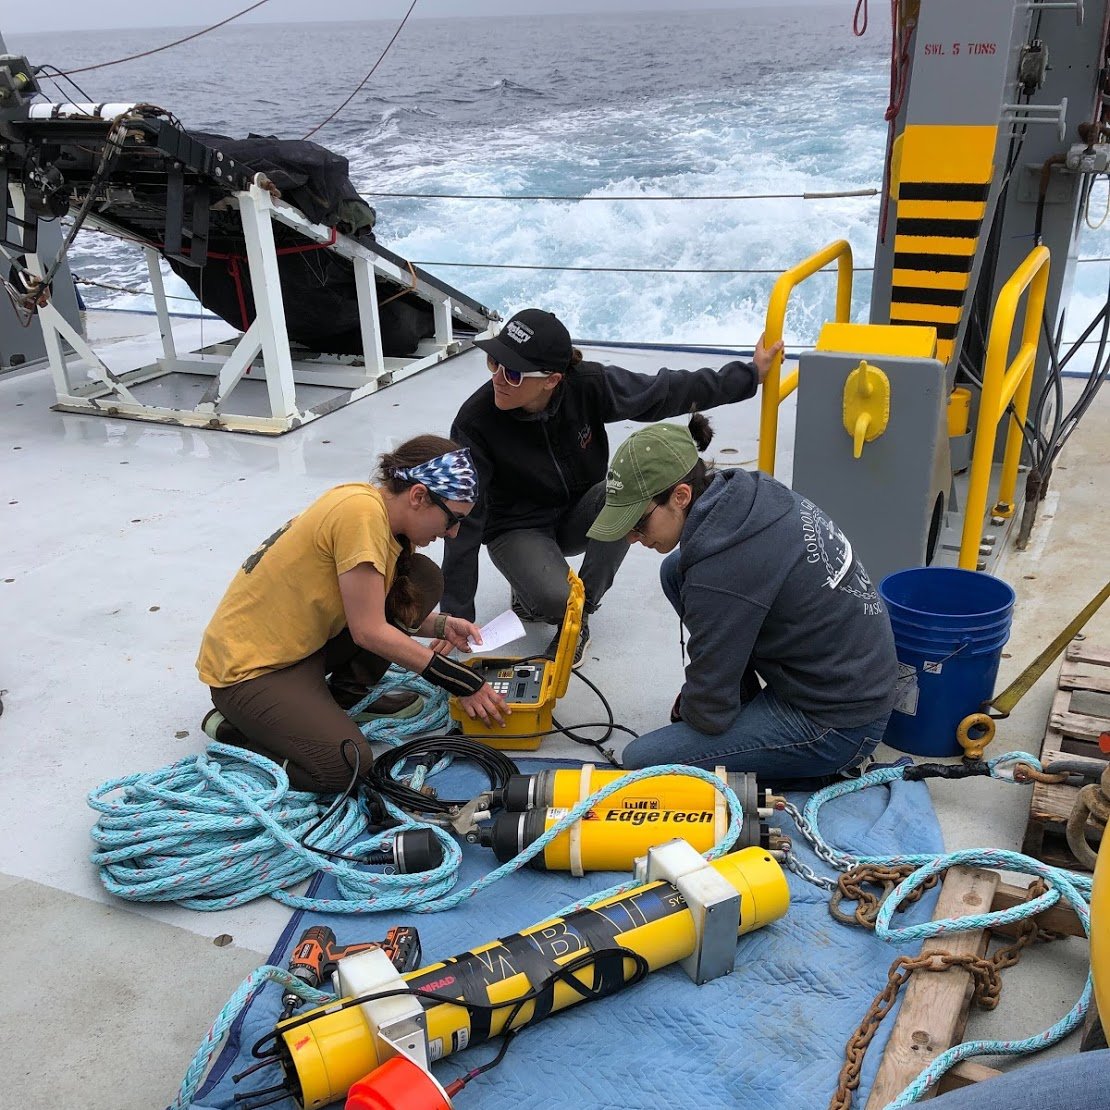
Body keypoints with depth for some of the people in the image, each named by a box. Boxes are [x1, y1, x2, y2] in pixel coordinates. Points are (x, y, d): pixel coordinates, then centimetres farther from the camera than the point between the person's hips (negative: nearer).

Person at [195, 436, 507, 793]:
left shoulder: (380, 508, 2)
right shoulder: (361, 511, -26)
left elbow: (387, 610, 12)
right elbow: (369, 632, -24)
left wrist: (442, 625, -4)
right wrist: (459, 680, -18)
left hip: (306, 642, 9)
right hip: (248, 667, -9)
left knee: (424, 579, 1)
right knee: (345, 766, -27)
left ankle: (346, 693, 10)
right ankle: (232, 727, -1)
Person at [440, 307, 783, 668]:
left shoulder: (588, 385, -22)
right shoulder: (475, 422, -27)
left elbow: (667, 391, -7)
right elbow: (465, 522, -22)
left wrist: (751, 373, 0)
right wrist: (456, 617, -20)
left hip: (578, 517, 4)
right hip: (518, 529, -3)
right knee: (554, 600, -34)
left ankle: (581, 608, -11)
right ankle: (529, 591, 7)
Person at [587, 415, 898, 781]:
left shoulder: (720, 569, -30)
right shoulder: (750, 492, -5)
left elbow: (709, 714, -19)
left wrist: (687, 707, 5)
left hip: (838, 726, -9)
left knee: (639, 761, -8)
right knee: (675, 571, 6)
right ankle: (746, 703, 15)